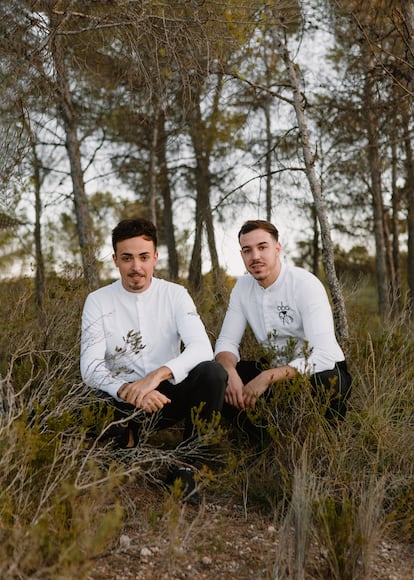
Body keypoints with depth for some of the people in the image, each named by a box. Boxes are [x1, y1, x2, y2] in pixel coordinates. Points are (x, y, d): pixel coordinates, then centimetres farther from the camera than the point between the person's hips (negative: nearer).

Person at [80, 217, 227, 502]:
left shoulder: (175, 294, -3)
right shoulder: (98, 301, -3)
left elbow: (202, 348, -18)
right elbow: (90, 367, -12)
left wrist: (157, 375, -35)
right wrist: (127, 390, -33)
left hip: (168, 394, 1)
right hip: (123, 404, 0)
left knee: (213, 373, -28)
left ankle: (188, 464, -10)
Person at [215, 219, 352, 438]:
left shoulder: (305, 284, -20)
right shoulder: (243, 287, -1)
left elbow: (323, 356, -28)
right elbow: (226, 342, -3)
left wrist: (266, 378, -35)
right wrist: (230, 373, -26)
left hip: (324, 371, -5)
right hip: (278, 370, 5)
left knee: (328, 383, -39)